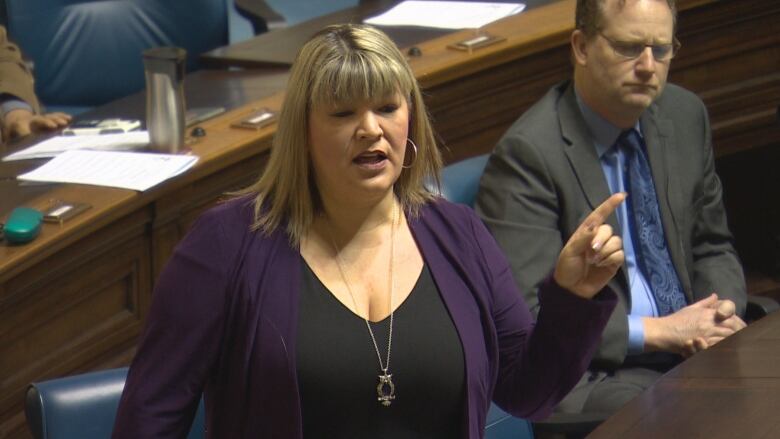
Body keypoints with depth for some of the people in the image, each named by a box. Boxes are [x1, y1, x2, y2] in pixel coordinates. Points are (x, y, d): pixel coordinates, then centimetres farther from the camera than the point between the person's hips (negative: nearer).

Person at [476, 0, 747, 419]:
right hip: (590, 375, -7)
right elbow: (524, 316, -17)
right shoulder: (527, 153, -14)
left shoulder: (685, 115, 8)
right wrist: (660, 332, -16)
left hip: (692, 348, 7)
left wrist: (721, 316, -3)